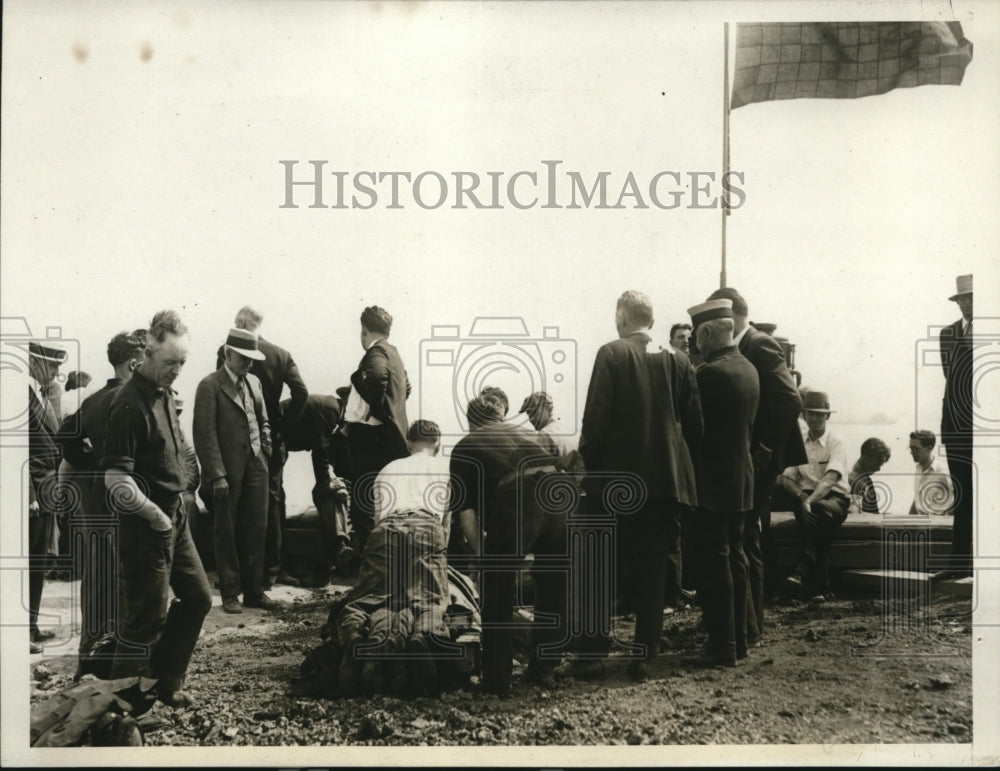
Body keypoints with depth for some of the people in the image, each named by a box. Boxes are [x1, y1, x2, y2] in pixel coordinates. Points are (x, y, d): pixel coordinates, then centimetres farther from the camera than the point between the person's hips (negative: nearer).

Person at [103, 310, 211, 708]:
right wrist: (156, 517, -17)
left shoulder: (164, 394, 8)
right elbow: (116, 480, -25)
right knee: (148, 616, 1)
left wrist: (176, 506, 12)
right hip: (145, 526, -9)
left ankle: (165, 679, 30)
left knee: (198, 597, 15)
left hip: (173, 516, 9)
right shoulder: (130, 405, -20)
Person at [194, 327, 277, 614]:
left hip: (256, 468, 6)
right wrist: (217, 475, -15)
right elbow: (205, 434, -12)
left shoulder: (254, 382, 12)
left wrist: (265, 452, 8)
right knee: (226, 533, 6)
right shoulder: (210, 385, -8)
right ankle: (230, 593, 15)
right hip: (228, 471, -6)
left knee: (256, 531, 8)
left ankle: (254, 590, 18)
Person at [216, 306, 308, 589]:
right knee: (272, 501, 12)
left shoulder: (227, 351, -8)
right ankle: (272, 568, 16)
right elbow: (301, 391, -10)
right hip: (272, 439, 3)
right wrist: (285, 425, -2)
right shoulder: (281, 354, 1)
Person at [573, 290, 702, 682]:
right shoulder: (677, 361, 4)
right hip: (665, 480, 3)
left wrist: (590, 462, -3)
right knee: (651, 572, 9)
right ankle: (644, 656, 12)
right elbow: (694, 424, 5)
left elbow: (596, 417, -12)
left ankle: (592, 654, 8)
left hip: (615, 478, -3)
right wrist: (681, 465, 15)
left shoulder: (612, 355, -7)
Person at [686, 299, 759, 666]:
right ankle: (738, 639, 22)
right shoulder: (748, 369, 7)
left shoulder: (710, 373, -19)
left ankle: (722, 645, 2)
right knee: (734, 559, 14)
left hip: (712, 483, -8)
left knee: (714, 563, -2)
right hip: (741, 479, 8)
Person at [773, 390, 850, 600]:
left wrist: (810, 500, -38)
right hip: (805, 496, 3)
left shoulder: (836, 444, -4)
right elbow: (785, 478, 2)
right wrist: (802, 496, -19)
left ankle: (804, 568, -38)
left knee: (820, 510, -39)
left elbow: (831, 478, -21)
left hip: (833, 498, -3)